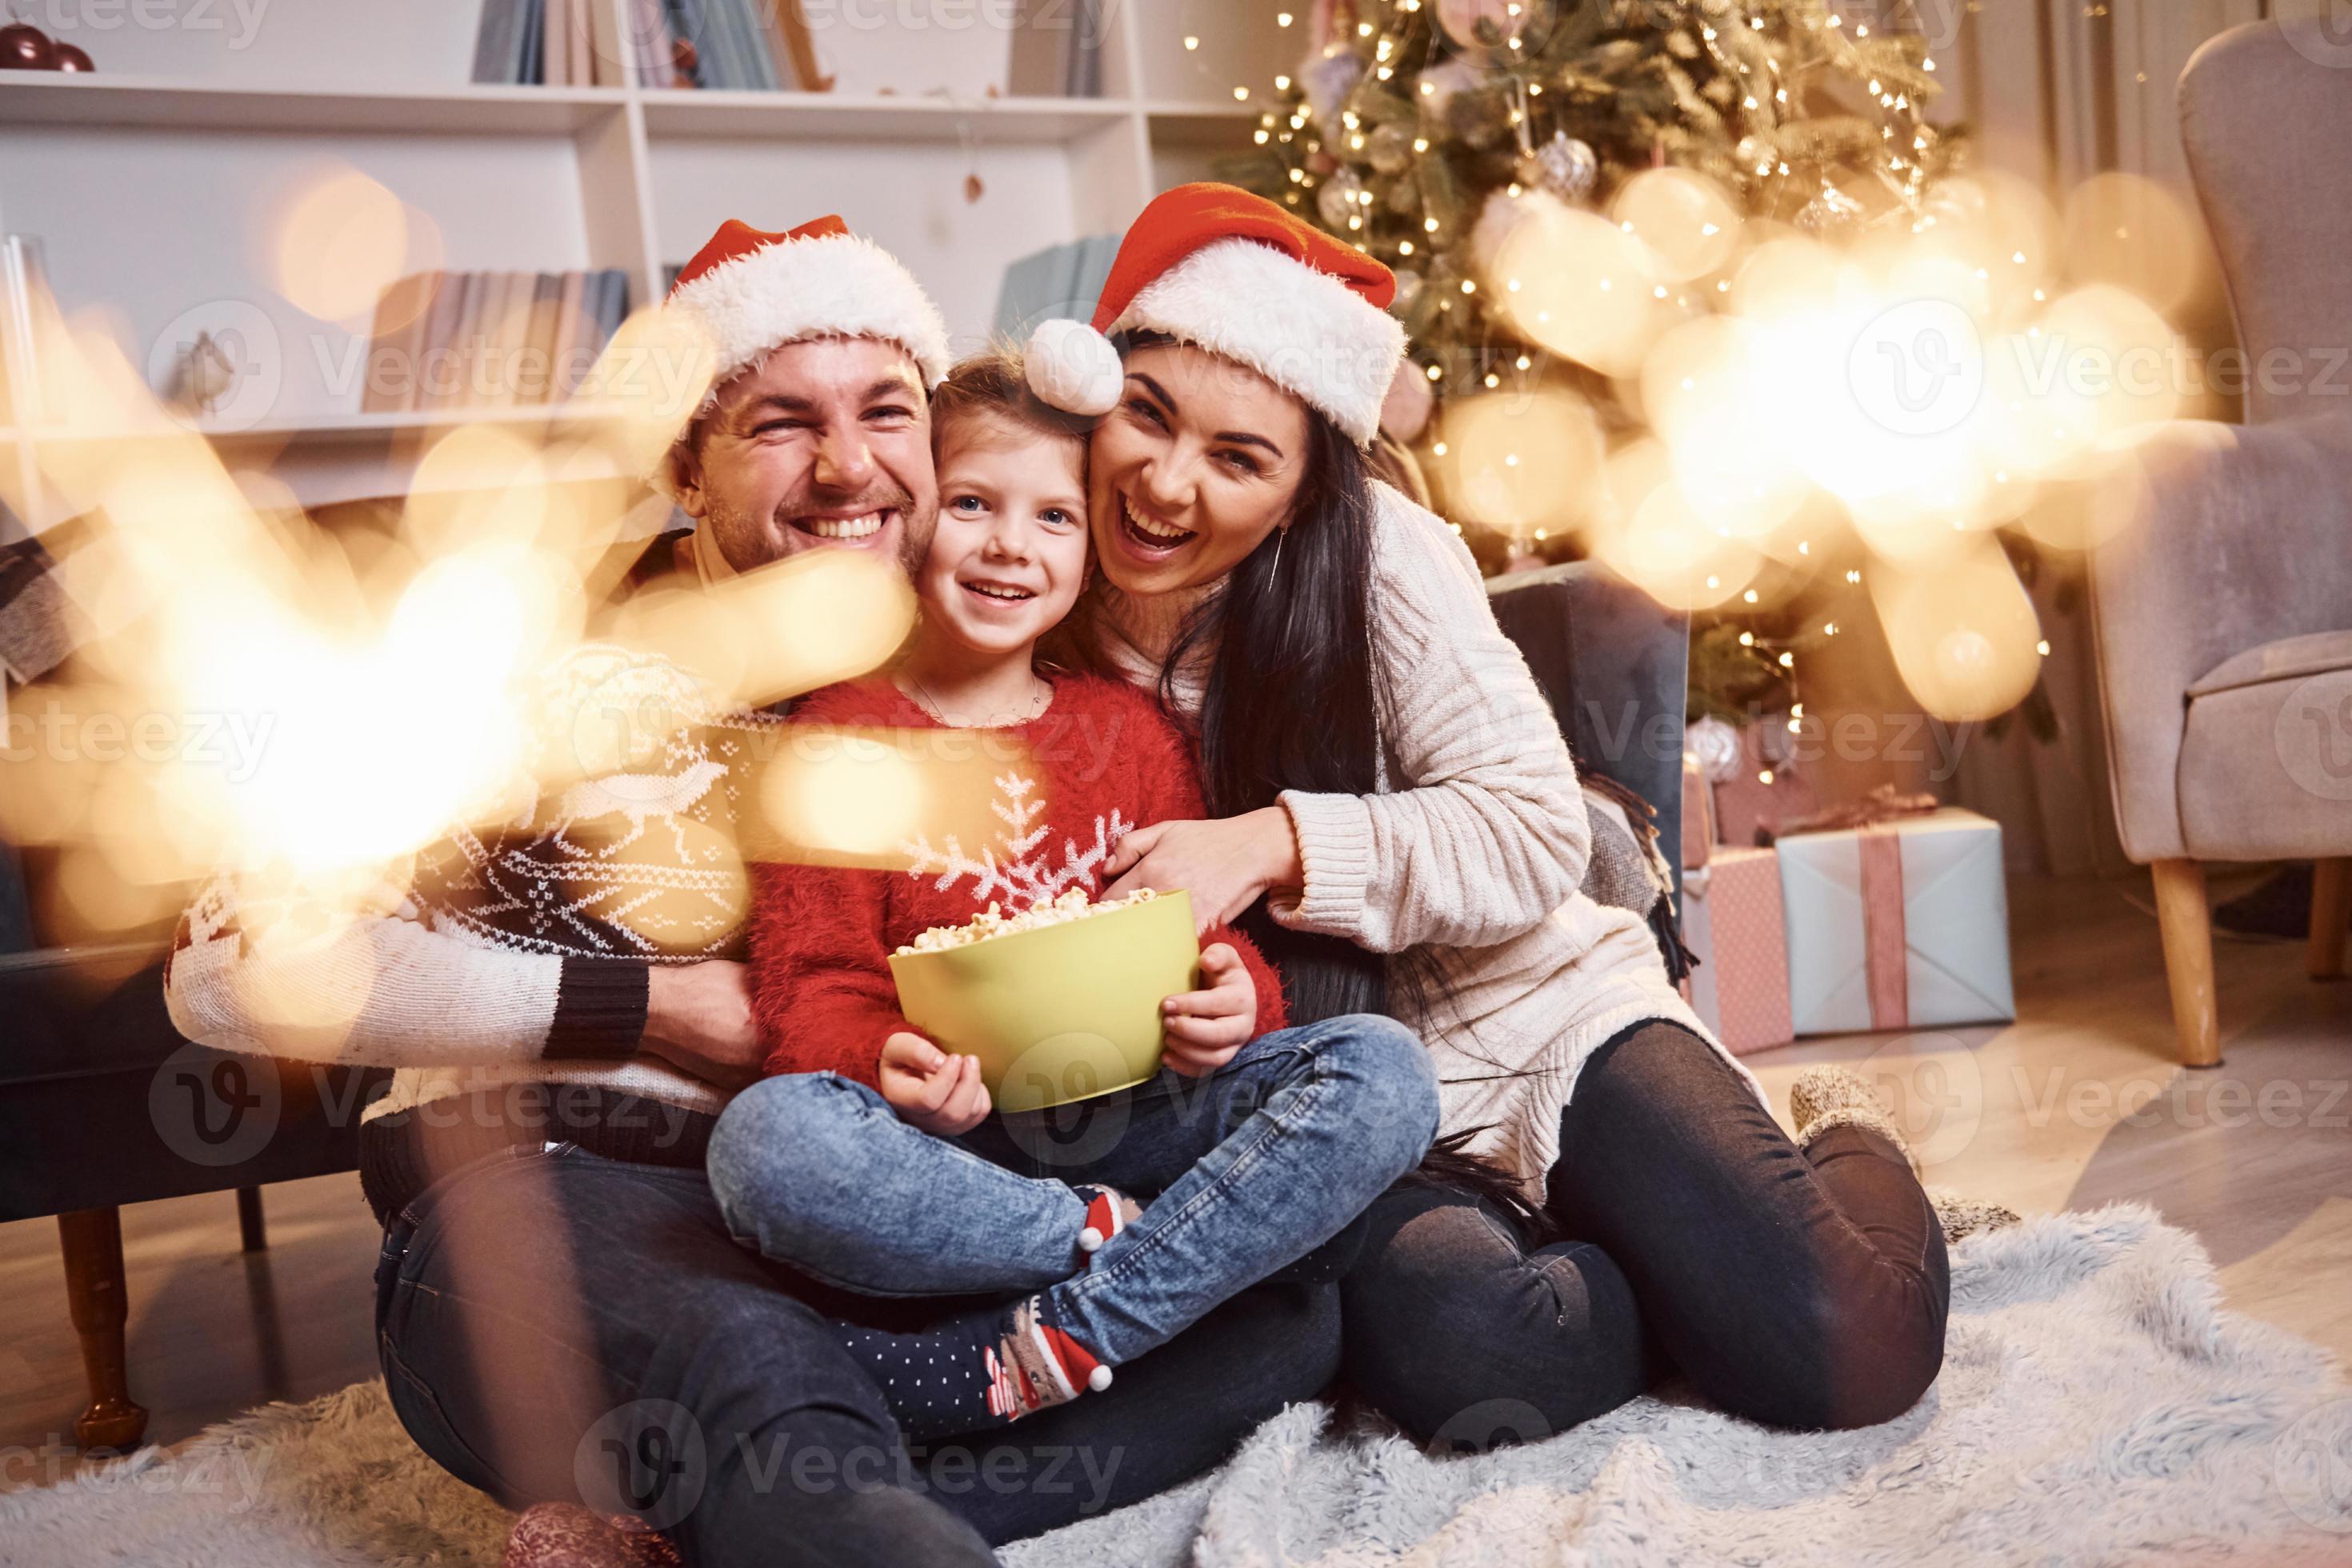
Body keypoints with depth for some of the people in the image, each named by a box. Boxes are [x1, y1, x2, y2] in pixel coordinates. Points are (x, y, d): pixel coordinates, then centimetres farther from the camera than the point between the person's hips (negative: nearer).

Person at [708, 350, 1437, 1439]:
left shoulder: (1130, 730, 16)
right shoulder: (835, 740, 6)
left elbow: (1203, 931, 14)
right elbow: (812, 985, 0)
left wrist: (1228, 999, -12)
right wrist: (887, 1065, -24)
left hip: (1130, 1118, 3)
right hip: (944, 1139, -3)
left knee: (1384, 1071, -22)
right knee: (766, 1140, -35)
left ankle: (1022, 1364, -27)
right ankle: (1127, 1238, -20)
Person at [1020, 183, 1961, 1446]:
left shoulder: (1376, 555, -10)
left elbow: (1540, 832, -13)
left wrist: (1278, 841, -24)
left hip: (1535, 1018, 0)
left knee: (1845, 1350, -18)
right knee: (1467, 1358, -32)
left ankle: (1845, 1144, 17)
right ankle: (1682, 1262, 2)